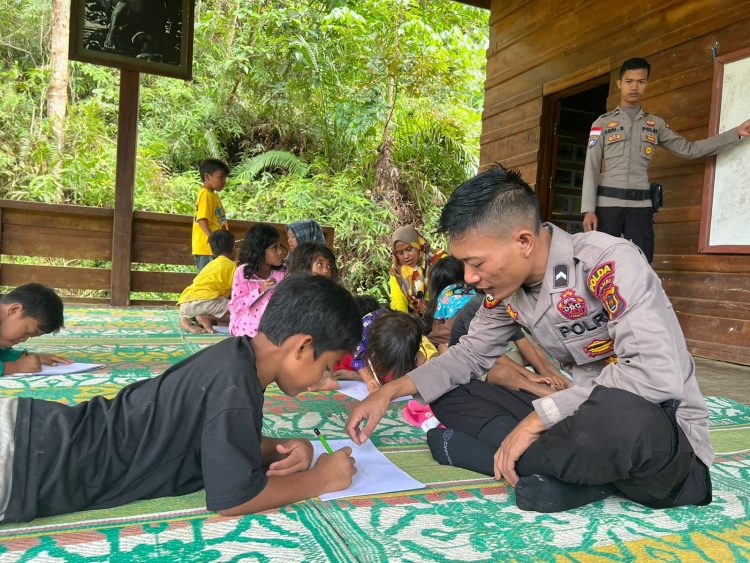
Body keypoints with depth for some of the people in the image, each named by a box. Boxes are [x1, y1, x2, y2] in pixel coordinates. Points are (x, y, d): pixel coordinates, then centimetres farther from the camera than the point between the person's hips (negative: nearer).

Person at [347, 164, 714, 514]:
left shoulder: (608, 262, -23)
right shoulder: (506, 285, -2)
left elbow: (658, 374, -32)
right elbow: (469, 353, 10)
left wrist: (539, 417, -27)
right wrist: (390, 391, -1)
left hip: (660, 427, -6)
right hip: (585, 416, 7)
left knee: (621, 415, -42)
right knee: (450, 396, 0)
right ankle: (583, 473, -15)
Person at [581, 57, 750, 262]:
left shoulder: (655, 123, 15)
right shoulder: (602, 122, 6)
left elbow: (688, 149, 16)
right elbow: (591, 167, 0)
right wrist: (588, 209, -10)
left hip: (641, 205, 3)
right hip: (608, 203, -3)